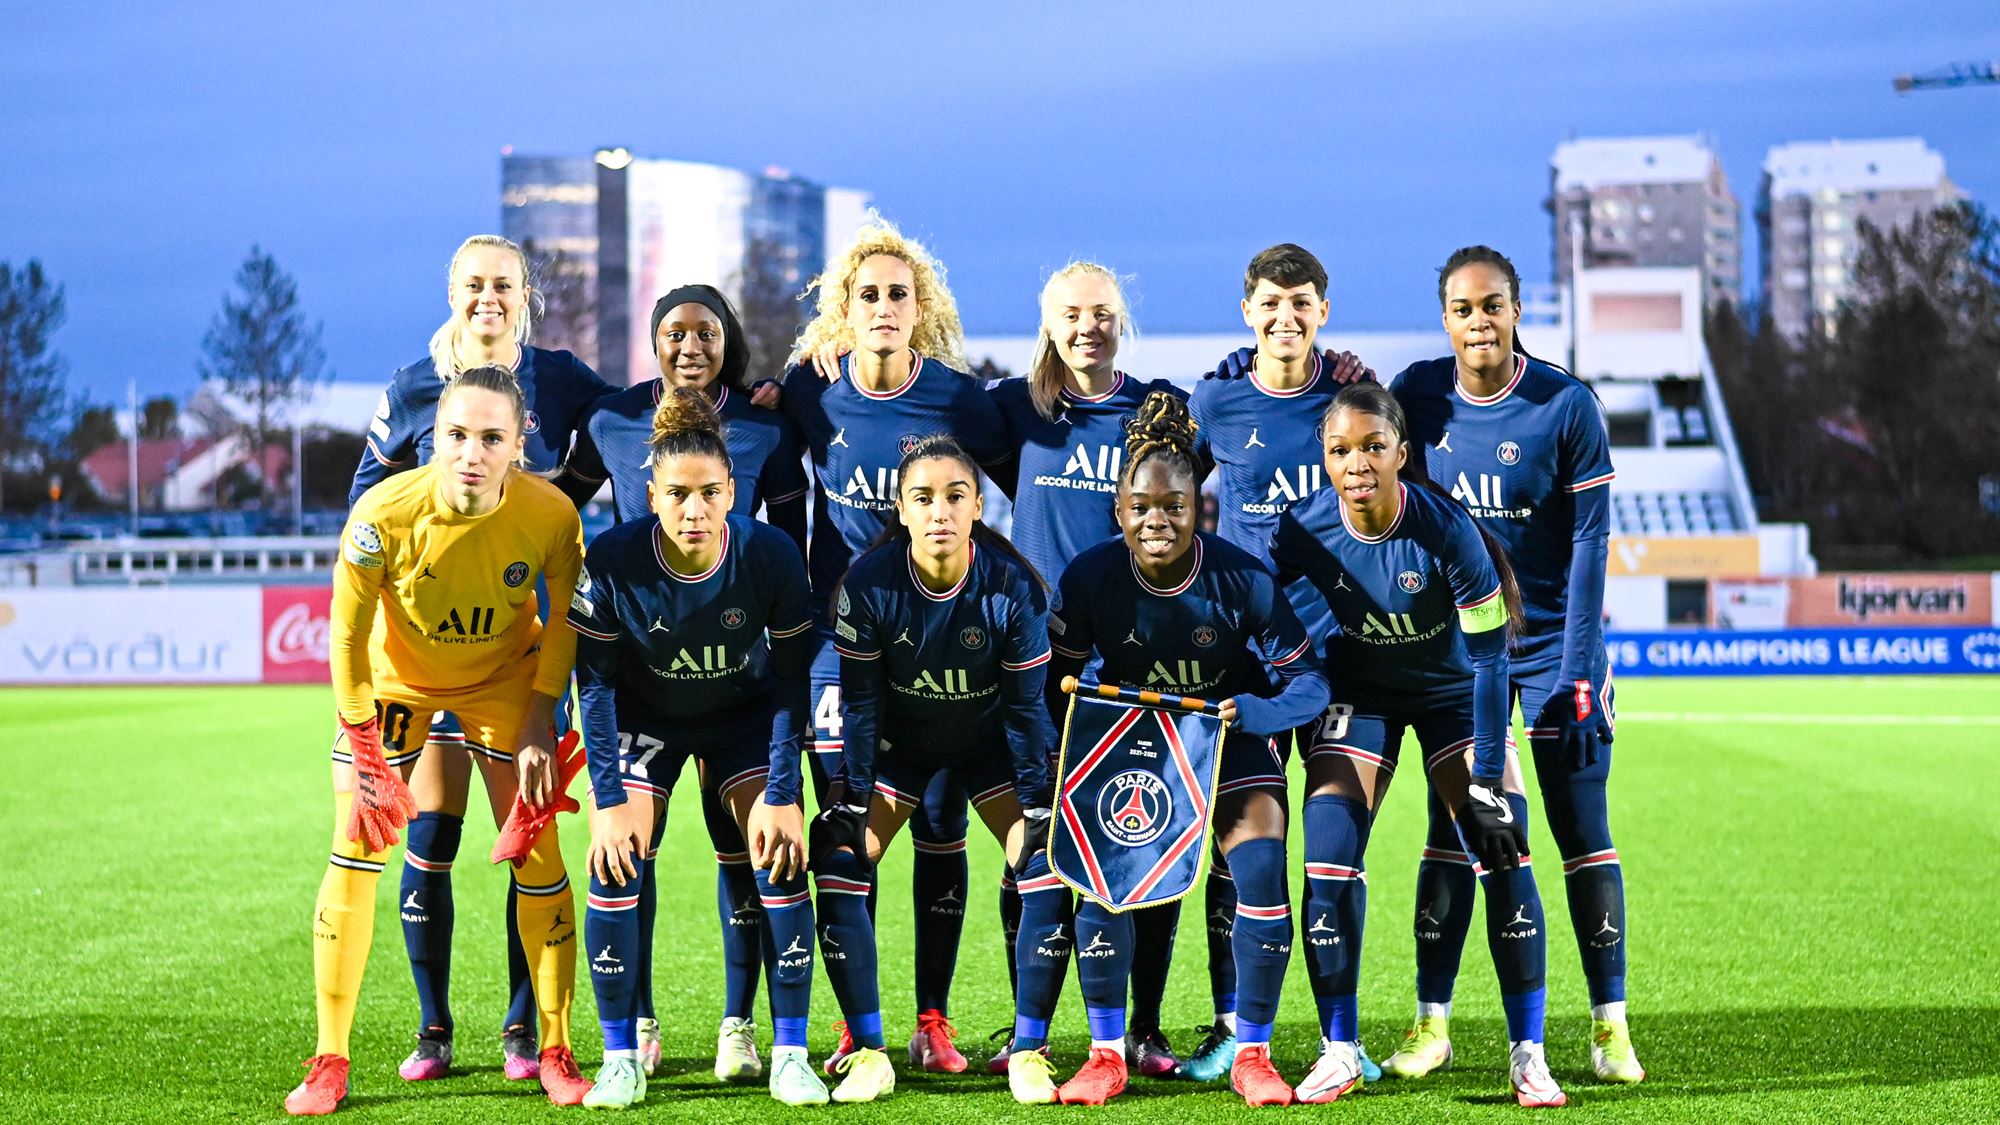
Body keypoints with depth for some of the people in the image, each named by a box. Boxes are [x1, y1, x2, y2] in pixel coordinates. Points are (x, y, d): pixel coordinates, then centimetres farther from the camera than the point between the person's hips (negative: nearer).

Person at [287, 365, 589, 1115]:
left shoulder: (550, 515, -29)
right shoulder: (385, 513, -33)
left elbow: (566, 622, -10)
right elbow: (347, 630, -18)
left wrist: (542, 722, -13)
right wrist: (362, 743, -16)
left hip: (505, 679, 1)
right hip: (396, 675, -1)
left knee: (538, 853, -4)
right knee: (355, 847, -7)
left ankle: (555, 1053, 10)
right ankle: (330, 1061, 2)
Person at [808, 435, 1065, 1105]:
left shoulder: (1013, 585, -25)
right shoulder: (869, 584, -25)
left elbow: (1025, 705, -15)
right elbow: (858, 701, -15)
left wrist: (1038, 805, -13)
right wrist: (853, 800, -16)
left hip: (989, 742, 0)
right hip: (898, 742, 1)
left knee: (1051, 868, -15)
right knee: (838, 864, -14)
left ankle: (1028, 1051, -2)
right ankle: (868, 1053, -4)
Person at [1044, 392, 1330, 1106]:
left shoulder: (1242, 579, -24)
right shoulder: (1088, 577, -20)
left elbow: (1308, 681, -19)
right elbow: (1058, 677, -7)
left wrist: (1254, 713, -37)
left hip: (1231, 732, -1)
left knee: (1261, 872, -16)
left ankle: (1252, 1056, -2)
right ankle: (1106, 1056, -1)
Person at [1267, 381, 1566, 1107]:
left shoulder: (1447, 529, -29)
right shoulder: (1302, 531, -23)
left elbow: (1489, 656, -22)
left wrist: (1487, 780, -22)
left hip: (1454, 690, -1)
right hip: (1362, 691, 2)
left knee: (1504, 858, -12)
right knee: (1327, 867, -10)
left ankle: (1527, 1055, 1)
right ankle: (1339, 1053, 4)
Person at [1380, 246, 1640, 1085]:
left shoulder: (1566, 406, -11)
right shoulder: (1418, 395, -2)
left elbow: (1589, 539, -10)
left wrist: (1575, 670, -15)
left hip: (1552, 642, -2)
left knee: (1582, 833, -1)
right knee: (1449, 831, 3)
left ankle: (1609, 1025, 7)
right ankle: (1432, 1022, 9)